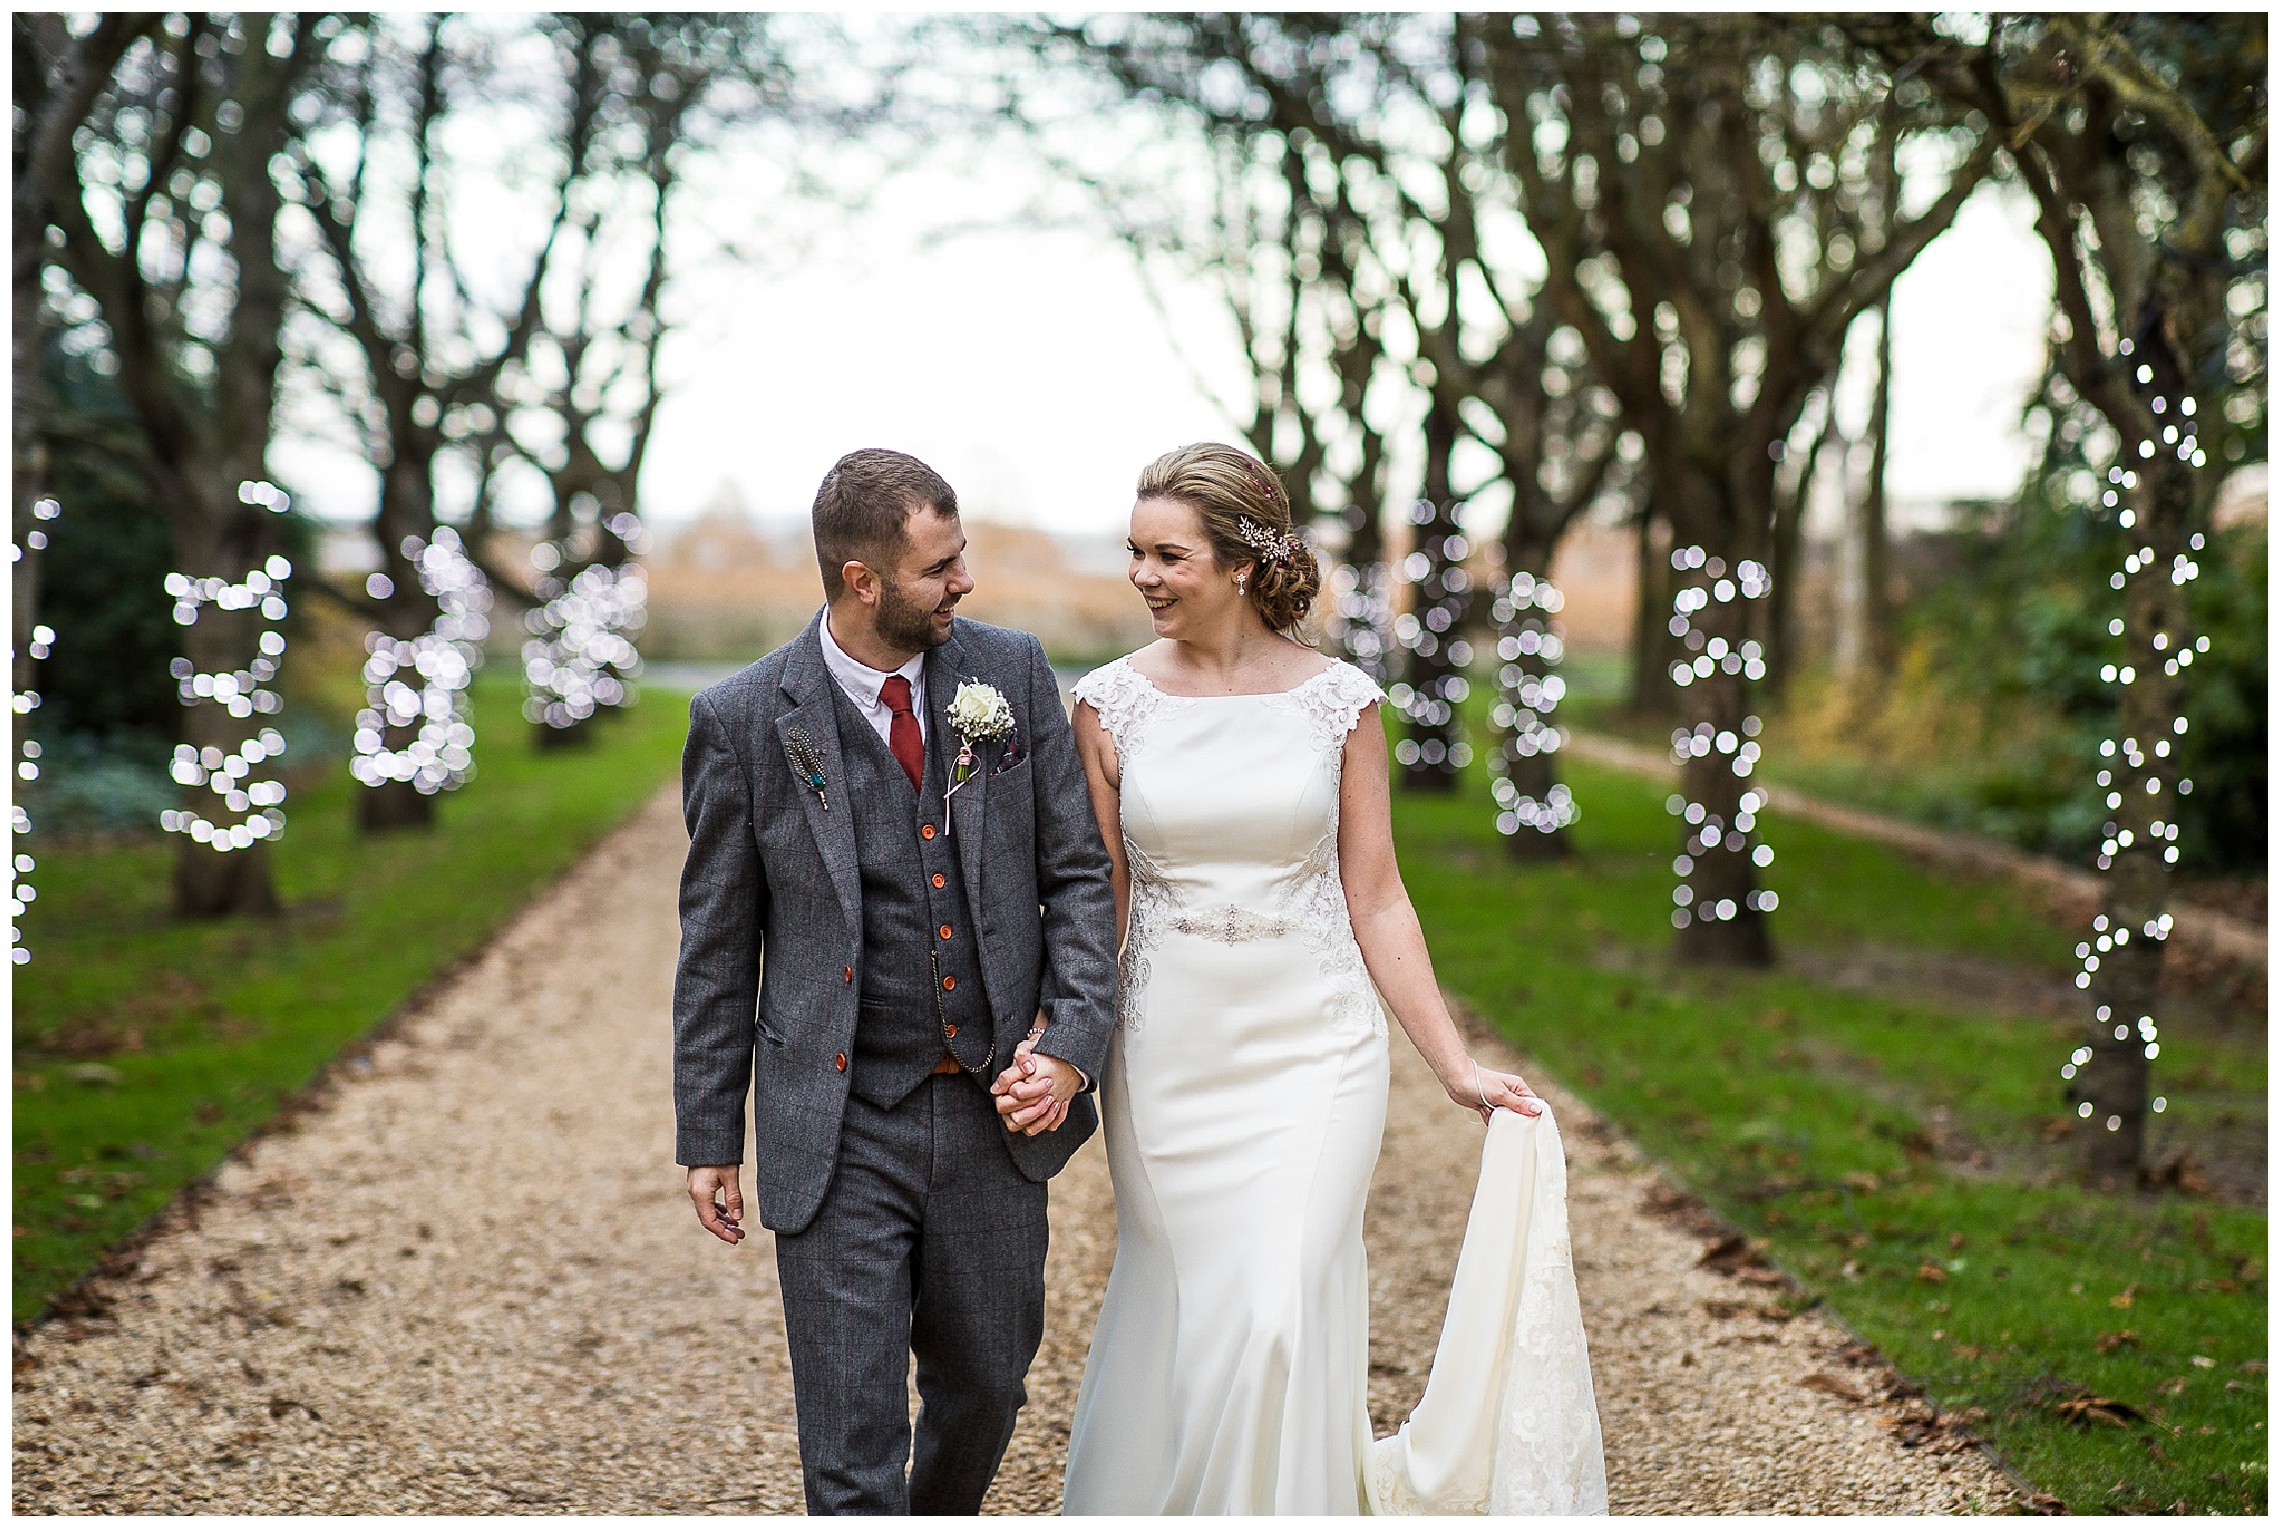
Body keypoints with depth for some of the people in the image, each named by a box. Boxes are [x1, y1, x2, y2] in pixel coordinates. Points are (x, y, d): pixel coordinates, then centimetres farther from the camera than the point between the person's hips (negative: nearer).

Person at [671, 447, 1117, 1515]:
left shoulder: (1012, 675, 0)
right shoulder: (742, 722, -6)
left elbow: (1077, 873, 5)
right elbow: (717, 946, 1)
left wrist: (1073, 1044, -7)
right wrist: (708, 1138, 3)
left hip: (996, 1110, 3)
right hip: (840, 1133, -3)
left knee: (985, 1391, 19)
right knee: (851, 1448, -1)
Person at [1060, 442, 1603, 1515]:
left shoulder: (1337, 701, -3)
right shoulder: (1113, 702, -1)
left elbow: (1376, 903, 1)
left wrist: (1457, 1068, -1)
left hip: (1313, 1052, -1)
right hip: (1167, 1053, 1)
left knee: (1279, 1314, -10)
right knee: (1175, 1318, 8)